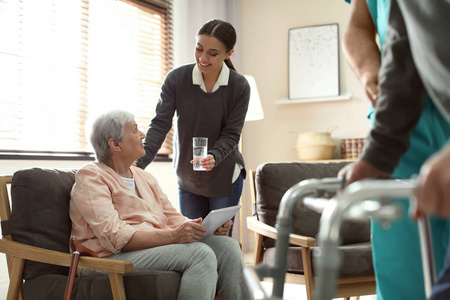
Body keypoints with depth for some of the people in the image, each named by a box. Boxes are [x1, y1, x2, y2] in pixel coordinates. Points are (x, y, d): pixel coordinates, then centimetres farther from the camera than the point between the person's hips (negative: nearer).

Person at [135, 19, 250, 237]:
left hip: (224, 176, -1)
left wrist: (214, 157, -32)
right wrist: (140, 161, -25)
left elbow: (231, 135, -11)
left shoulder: (239, 87, -11)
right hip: (187, 177, 2)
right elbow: (160, 124, -12)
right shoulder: (176, 79, -10)